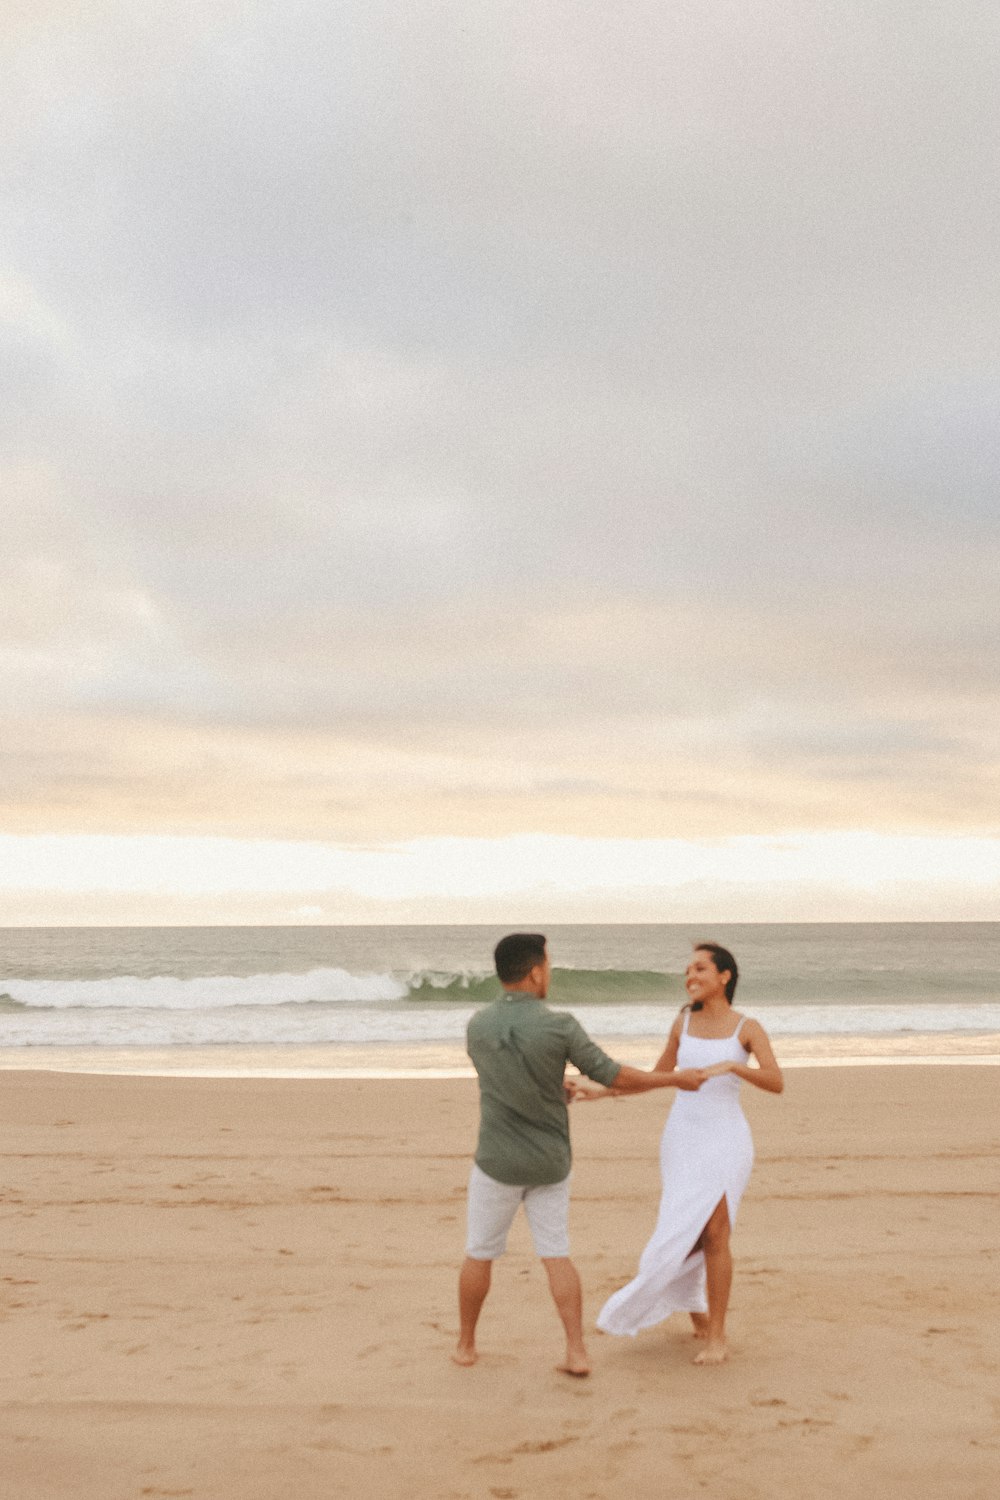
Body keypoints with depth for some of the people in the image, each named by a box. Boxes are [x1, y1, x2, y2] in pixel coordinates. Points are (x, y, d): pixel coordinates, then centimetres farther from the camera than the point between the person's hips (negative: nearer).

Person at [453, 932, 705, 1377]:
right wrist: (674, 1078, 1)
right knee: (555, 1256, 12)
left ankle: (466, 1345, 27)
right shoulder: (560, 1025, -15)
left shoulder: (477, 1025, -7)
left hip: (498, 1161, 0)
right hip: (550, 1163, 0)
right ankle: (577, 1353, 6)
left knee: (480, 1254, 16)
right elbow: (613, 1076, -11)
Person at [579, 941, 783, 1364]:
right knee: (687, 1233, 5)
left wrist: (731, 1065, -31)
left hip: (726, 1140, -3)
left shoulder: (748, 1028, -4)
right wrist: (604, 1091, 7)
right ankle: (696, 1310, 31)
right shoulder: (684, 1020, 6)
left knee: (714, 1234, -14)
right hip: (682, 1138, 3)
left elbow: (777, 1083, -17)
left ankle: (716, 1337, -4)